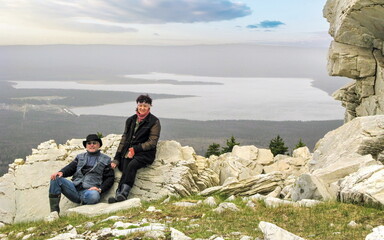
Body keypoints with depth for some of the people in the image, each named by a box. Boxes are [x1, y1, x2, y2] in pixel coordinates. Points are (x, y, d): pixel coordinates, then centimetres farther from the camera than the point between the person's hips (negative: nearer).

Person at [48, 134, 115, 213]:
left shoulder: (105, 160, 16)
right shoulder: (80, 157, 27)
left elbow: (110, 178, 8)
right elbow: (71, 167, 14)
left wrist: (100, 189, -9)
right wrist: (61, 172, -9)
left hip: (89, 190, -4)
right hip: (75, 188, 4)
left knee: (94, 195, -41)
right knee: (56, 178, -19)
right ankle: (54, 211, -20)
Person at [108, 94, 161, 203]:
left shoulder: (154, 122, 3)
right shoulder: (130, 120, 18)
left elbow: (152, 142, -3)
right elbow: (124, 139, 17)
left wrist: (135, 149, -11)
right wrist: (116, 158, 9)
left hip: (145, 153, -4)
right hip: (129, 152, 4)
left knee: (132, 165, -33)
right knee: (125, 169, -25)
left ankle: (122, 193, -42)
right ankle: (121, 194, -39)